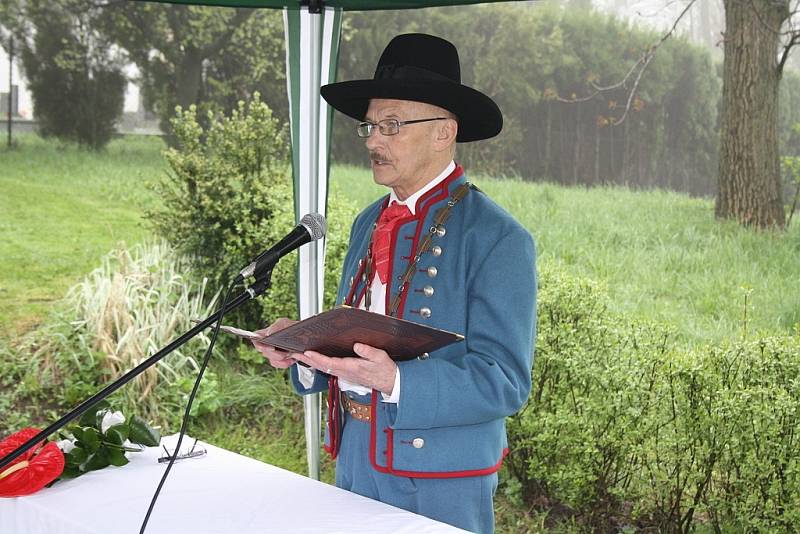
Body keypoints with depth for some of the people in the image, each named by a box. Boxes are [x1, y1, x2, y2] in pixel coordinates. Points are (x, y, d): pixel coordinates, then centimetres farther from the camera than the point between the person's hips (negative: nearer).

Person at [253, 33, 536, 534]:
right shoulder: (369, 223, 8)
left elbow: (504, 382, -20)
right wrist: (305, 346, -7)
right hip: (356, 462, 6)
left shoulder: (498, 239, -14)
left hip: (442, 483, -6)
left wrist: (395, 380, -33)